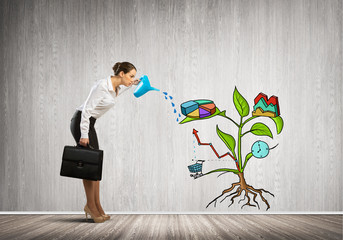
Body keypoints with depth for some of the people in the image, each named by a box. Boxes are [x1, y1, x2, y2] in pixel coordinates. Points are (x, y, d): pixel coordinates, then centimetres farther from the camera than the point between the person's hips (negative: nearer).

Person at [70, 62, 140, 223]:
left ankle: (97, 206, 9)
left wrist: (130, 85, 23)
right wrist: (84, 135, -24)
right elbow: (87, 109, -24)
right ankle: (90, 205, 1)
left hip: (89, 124, 9)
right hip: (80, 122, -9)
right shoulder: (102, 85, -22)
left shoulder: (115, 87, 4)